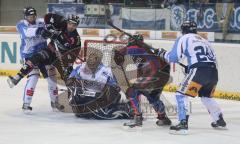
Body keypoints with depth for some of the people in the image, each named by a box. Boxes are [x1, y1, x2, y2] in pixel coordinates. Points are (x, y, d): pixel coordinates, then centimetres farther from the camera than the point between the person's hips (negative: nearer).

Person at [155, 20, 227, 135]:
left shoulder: (184, 39, 11)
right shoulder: (204, 41, 30)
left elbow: (173, 57, 2)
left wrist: (163, 54, 22)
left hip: (199, 71, -7)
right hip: (214, 72, 7)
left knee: (182, 94, -3)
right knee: (206, 96, 29)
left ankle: (183, 124, -18)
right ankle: (220, 121, 35)